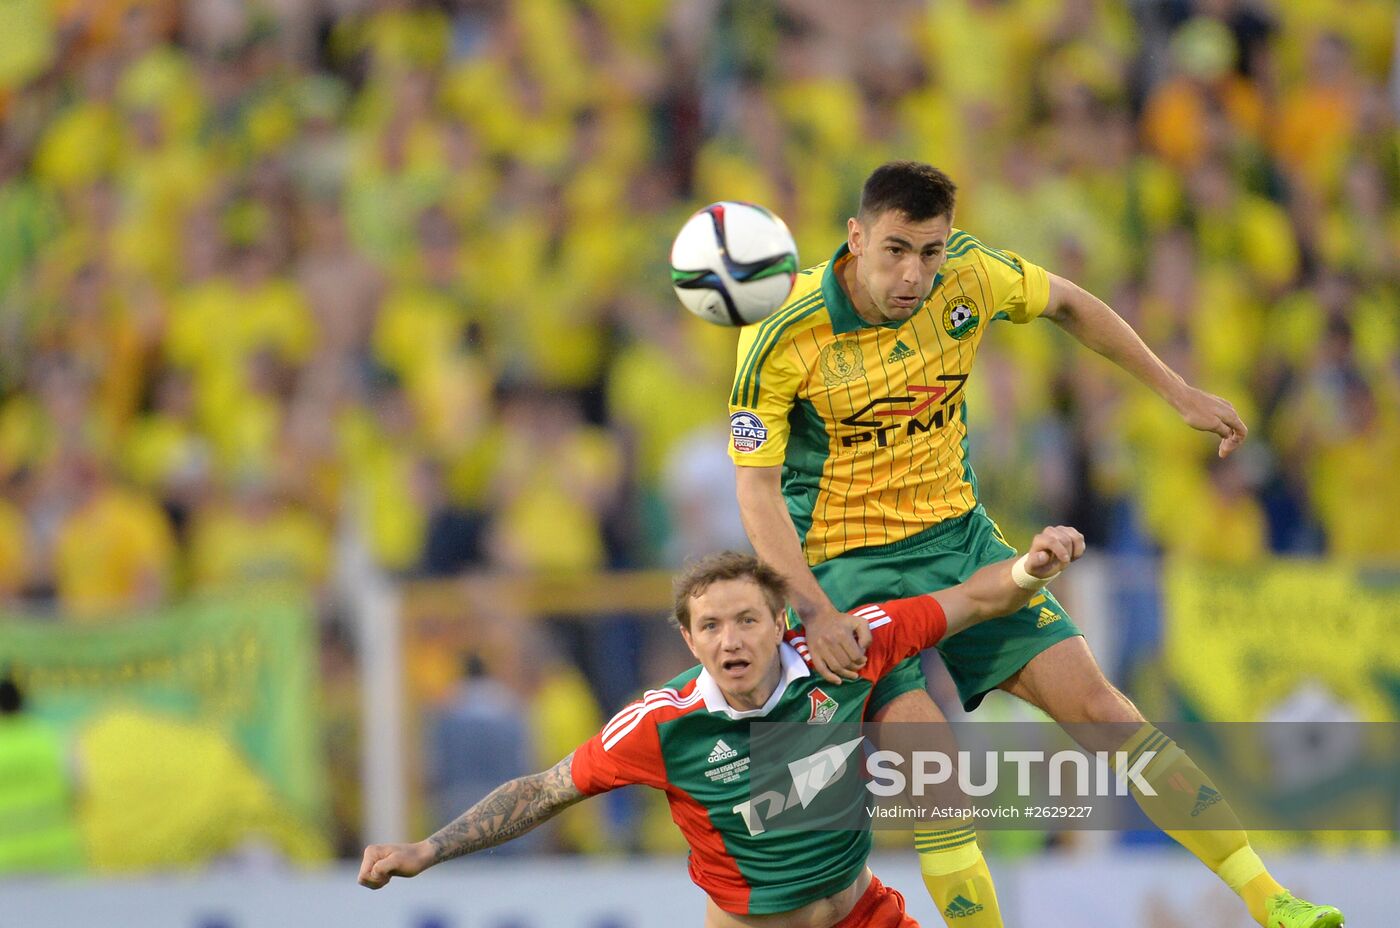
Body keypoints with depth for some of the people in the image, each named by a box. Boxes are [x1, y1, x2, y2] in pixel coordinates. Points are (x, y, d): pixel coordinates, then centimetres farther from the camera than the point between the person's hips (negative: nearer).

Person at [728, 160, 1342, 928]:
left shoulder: (969, 275, -10)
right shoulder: (781, 336, -22)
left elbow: (1067, 305, 11)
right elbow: (756, 487, -18)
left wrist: (1178, 392, 13)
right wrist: (816, 613, -28)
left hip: (962, 539, 4)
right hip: (850, 568, -4)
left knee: (1096, 704, -2)